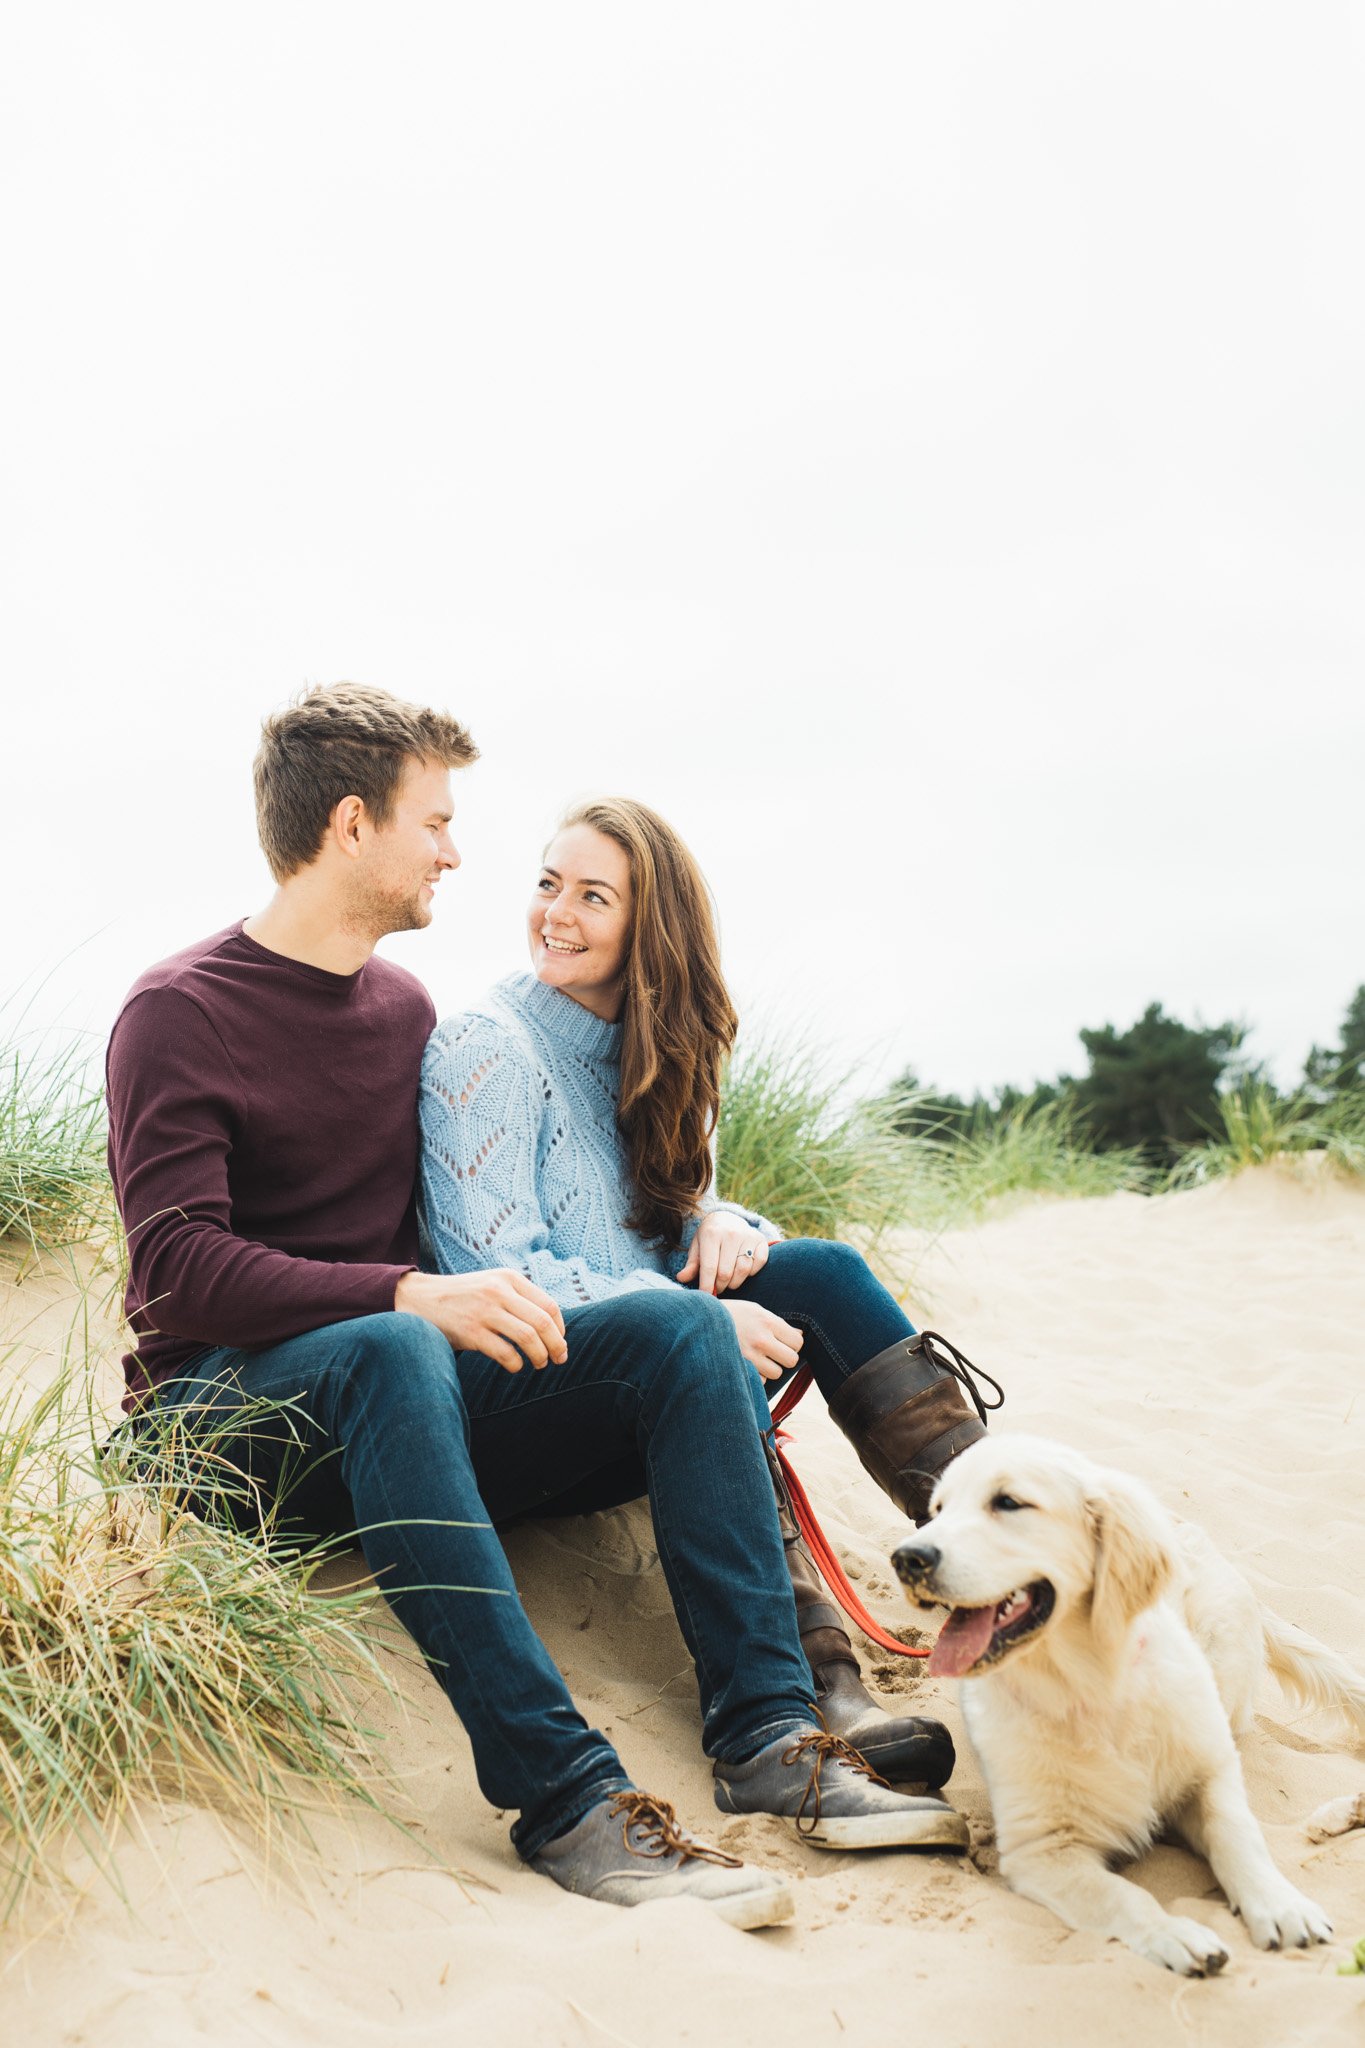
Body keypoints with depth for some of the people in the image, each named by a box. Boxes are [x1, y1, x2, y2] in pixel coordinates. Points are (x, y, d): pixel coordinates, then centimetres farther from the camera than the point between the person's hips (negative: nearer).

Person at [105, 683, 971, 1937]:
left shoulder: (406, 1007, 15)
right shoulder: (179, 1016, -7)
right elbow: (180, 1270, -18)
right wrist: (411, 1296, -32)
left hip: (396, 1372, 7)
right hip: (225, 1404, -6)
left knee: (680, 1328, -14)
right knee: (394, 1352, -40)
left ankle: (767, 1735, -24)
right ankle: (564, 1794, -41)